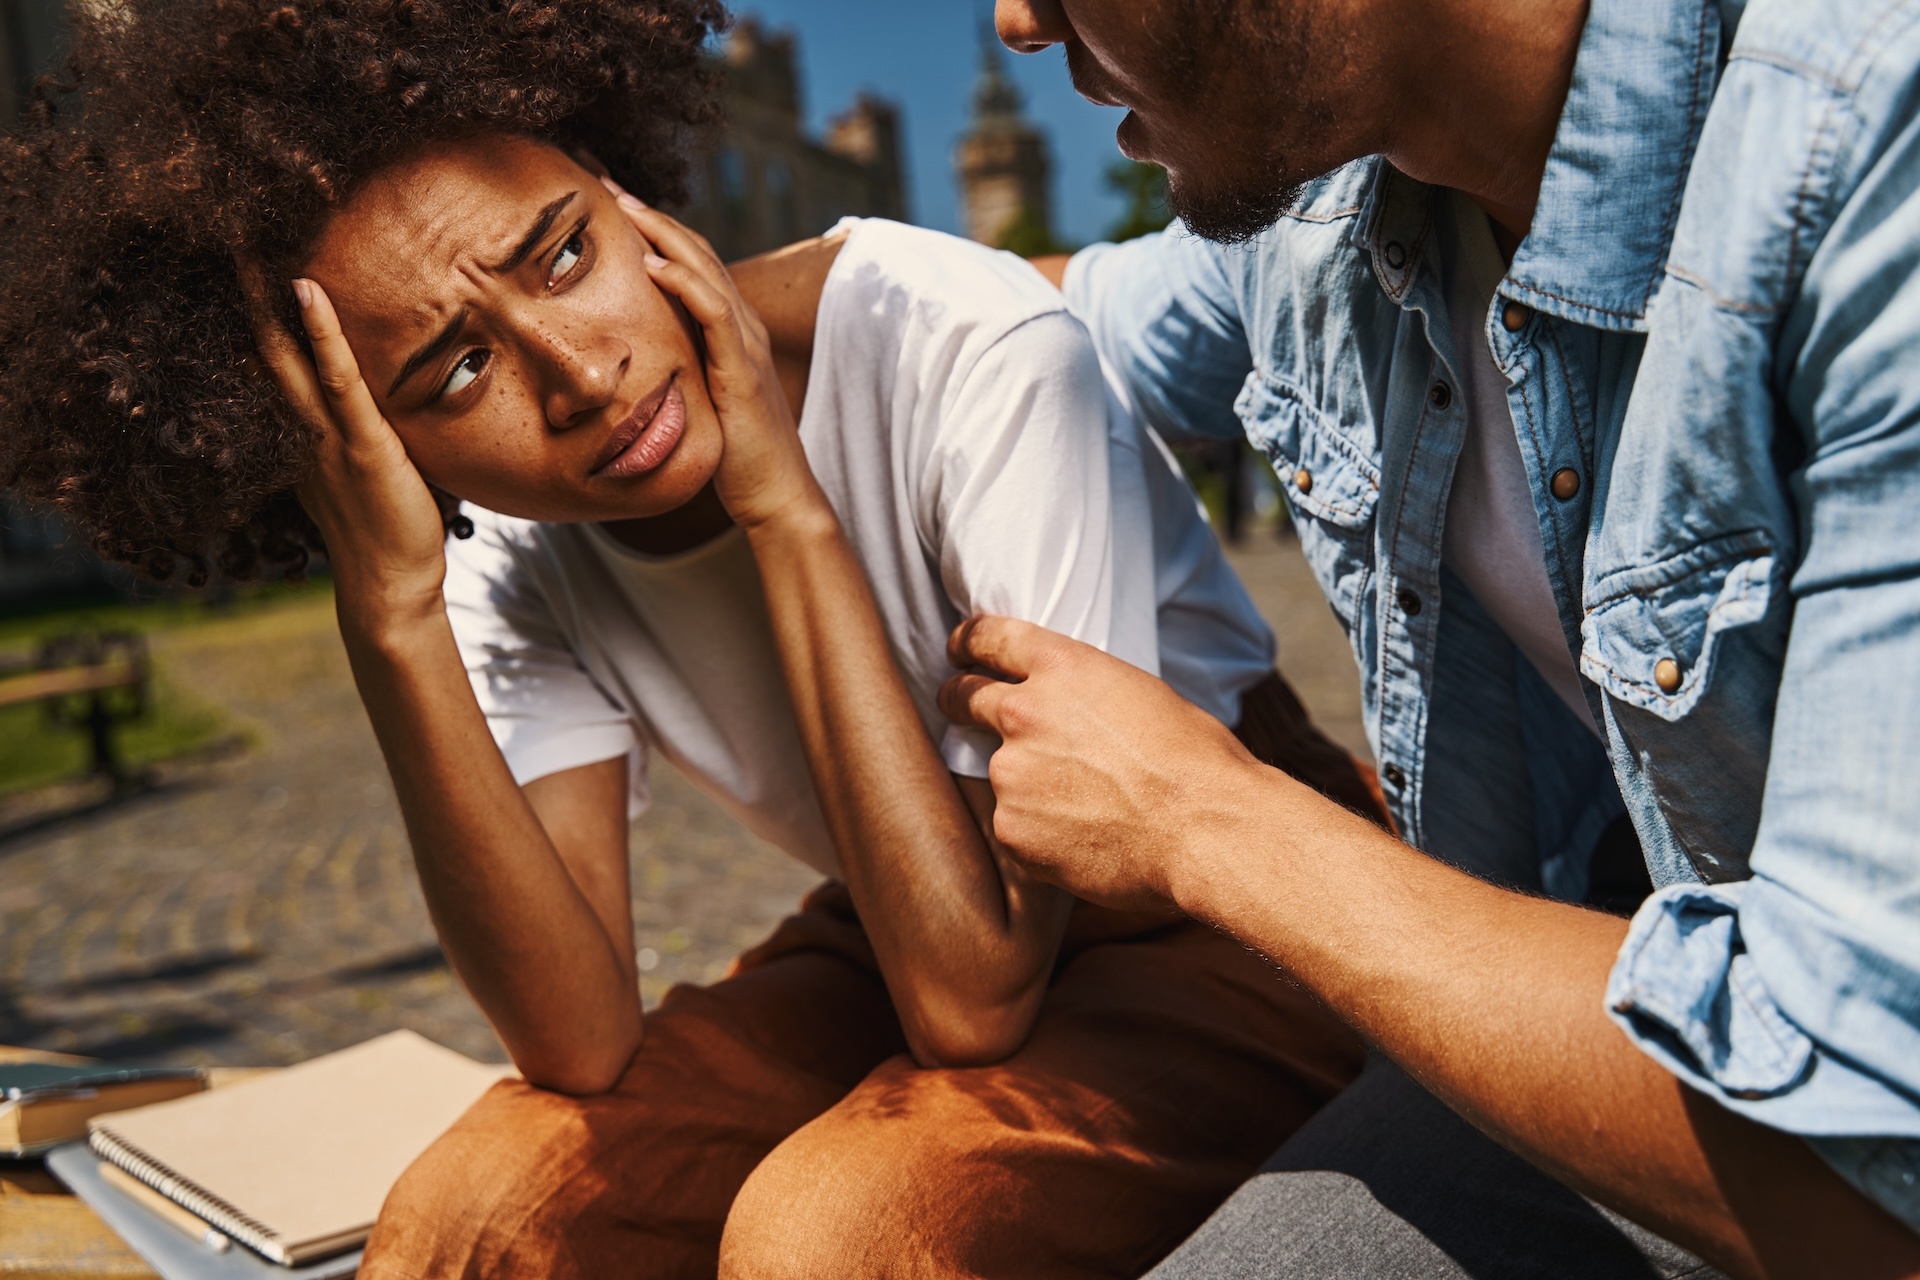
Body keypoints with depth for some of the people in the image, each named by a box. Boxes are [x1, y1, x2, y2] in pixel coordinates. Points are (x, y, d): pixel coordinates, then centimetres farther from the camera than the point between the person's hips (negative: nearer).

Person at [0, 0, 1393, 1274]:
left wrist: (785, 502, -32)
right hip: (902, 945, 4)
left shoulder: (974, 351, -28)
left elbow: (973, 997, -30)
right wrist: (390, 624, -27)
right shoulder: (507, 547, -9)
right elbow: (587, 1044, -17)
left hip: (1245, 918, -4)